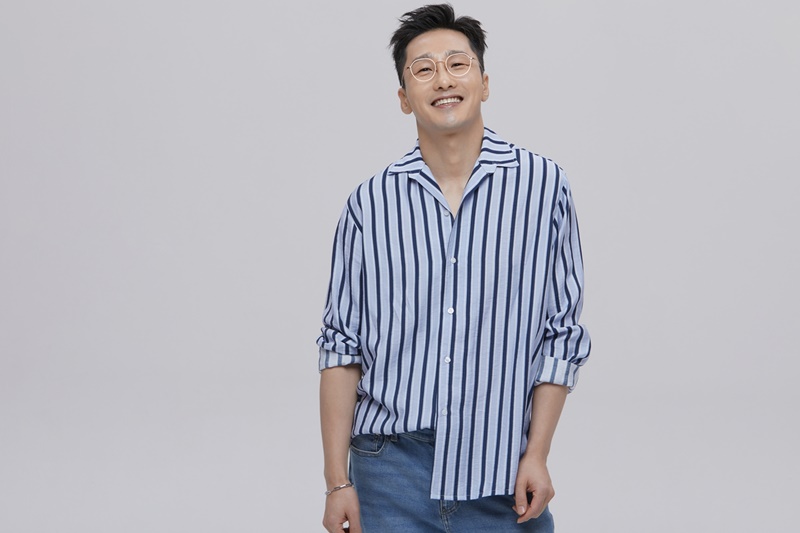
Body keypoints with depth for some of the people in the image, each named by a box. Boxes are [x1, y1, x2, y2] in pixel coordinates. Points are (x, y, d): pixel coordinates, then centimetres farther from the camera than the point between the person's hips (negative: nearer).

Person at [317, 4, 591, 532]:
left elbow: (562, 332, 2)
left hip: (500, 477, 0)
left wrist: (537, 455, -4)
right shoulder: (370, 203, 2)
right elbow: (342, 347, 4)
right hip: (391, 469, 1)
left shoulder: (544, 185, 0)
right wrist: (338, 481, 0)